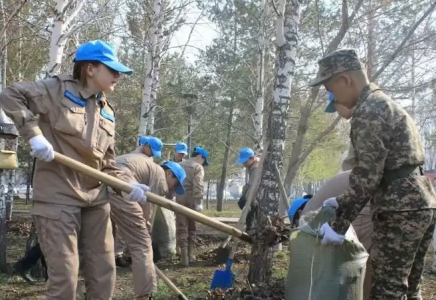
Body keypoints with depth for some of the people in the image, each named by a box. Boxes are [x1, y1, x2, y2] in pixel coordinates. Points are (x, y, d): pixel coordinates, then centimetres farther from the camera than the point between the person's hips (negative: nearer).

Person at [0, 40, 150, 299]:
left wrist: (127, 184, -1)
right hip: (58, 198, -7)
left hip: (96, 200, 7)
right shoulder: (58, 89, -4)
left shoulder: (107, 112, 15)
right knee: (65, 277, -5)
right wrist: (34, 134, -18)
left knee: (104, 274, 10)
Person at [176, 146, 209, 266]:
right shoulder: (198, 167, -3)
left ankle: (184, 257, -3)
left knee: (181, 228, 2)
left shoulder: (179, 165, 16)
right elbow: (198, 186, -15)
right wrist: (199, 202, -18)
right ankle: (190, 255, 18)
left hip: (180, 198, 4)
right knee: (192, 228, 12)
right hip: (192, 199, -3)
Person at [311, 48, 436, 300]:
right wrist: (343, 202, 25)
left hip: (401, 210, -10)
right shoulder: (386, 103, 20)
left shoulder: (368, 112, -12)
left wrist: (339, 226, -11)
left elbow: (366, 176, -16)